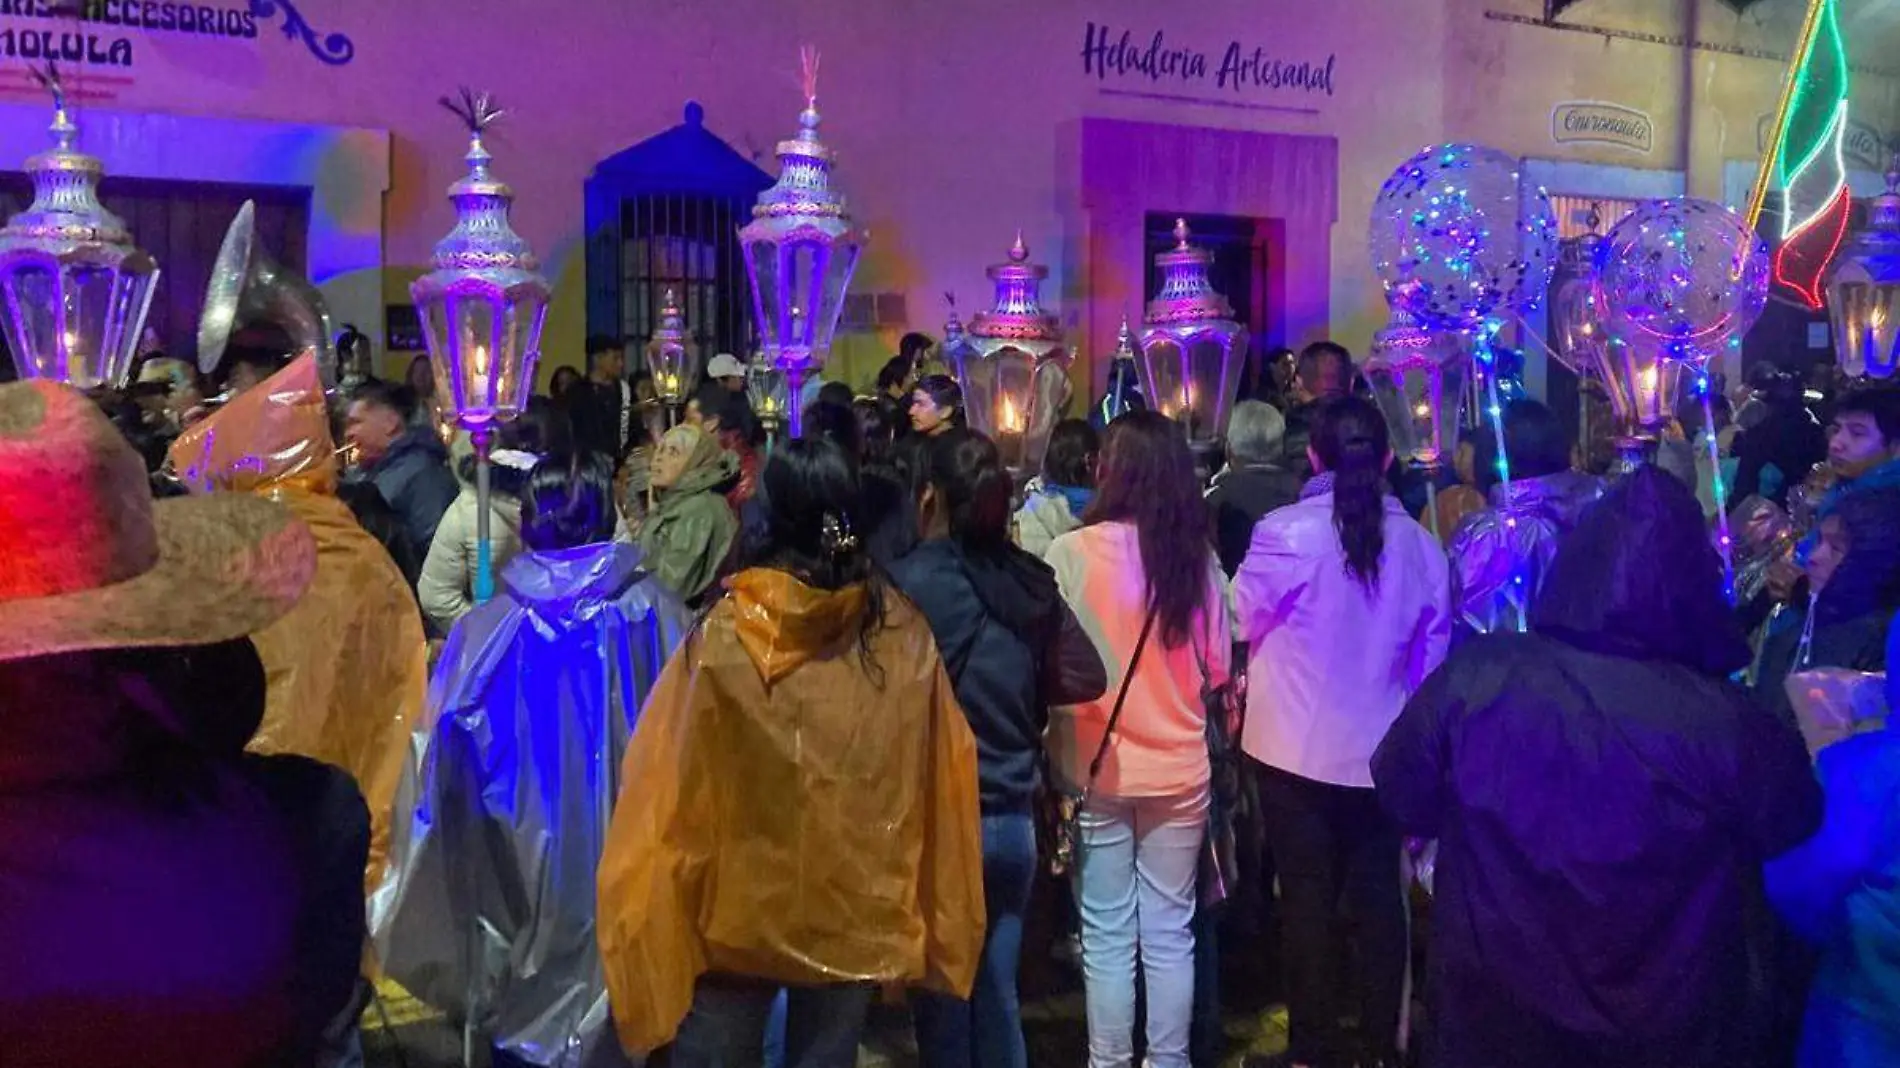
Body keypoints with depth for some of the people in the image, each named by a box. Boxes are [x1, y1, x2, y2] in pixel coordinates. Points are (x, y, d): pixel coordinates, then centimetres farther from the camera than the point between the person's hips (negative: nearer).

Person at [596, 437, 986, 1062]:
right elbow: (937, 775, 0)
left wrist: (661, 904, 3)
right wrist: (925, 911, 12)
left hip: (740, 901, -2)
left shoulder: (727, 631, -14)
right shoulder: (903, 631, -8)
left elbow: (671, 781, -10)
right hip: (858, 904, 2)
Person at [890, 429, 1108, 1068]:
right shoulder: (1031, 582, -1)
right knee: (998, 998, 17)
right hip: (1013, 817, 5)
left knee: (942, 1001, 10)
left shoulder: (909, 581, -15)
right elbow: (1085, 678, 2)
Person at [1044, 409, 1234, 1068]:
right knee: (1170, 935, 13)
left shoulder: (1072, 553, -15)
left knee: (1107, 936, 9)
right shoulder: (1199, 557, -4)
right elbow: (1216, 668, 5)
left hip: (1095, 767, -3)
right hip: (1179, 770, 3)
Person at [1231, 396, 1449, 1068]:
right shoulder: (1420, 544, -3)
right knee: (1378, 897, 14)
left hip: (1296, 747, -3)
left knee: (1308, 900, 7)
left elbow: (1240, 623, -4)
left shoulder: (1284, 533, -16)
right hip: (1381, 749, 3)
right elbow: (1432, 655, 7)